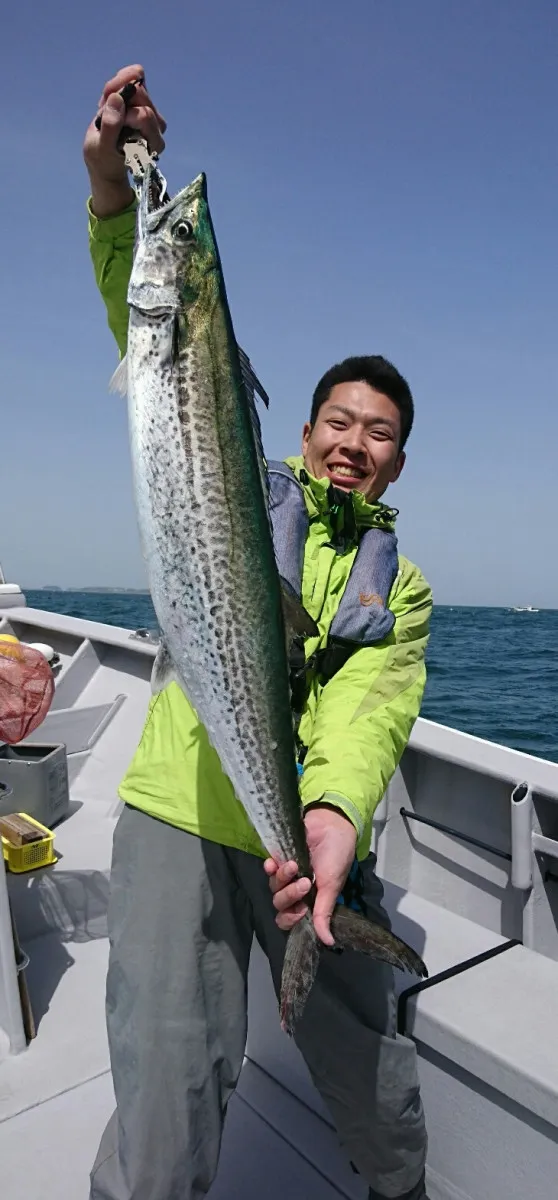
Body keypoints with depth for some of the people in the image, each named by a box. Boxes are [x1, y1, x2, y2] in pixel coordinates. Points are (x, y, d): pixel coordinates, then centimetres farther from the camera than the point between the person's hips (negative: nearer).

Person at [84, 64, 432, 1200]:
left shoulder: (402, 589, 8)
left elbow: (371, 704, -11)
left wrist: (337, 811, -31)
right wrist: (114, 188, -18)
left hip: (312, 839, 2)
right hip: (177, 818, -1)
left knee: (370, 1071, 16)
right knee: (171, 1097, -8)